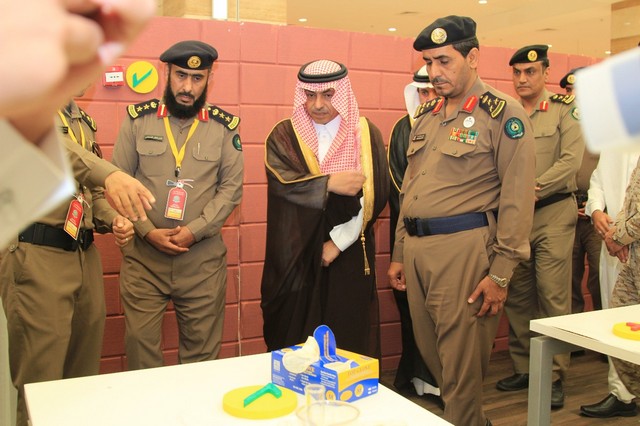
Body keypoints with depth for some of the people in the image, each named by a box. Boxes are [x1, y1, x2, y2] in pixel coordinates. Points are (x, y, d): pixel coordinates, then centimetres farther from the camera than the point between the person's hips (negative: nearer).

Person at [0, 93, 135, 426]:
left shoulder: (82, 120, 18)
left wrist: (112, 218, 4)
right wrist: (110, 174, -43)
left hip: (85, 254, 7)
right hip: (37, 257, -7)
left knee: (85, 368, 13)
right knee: (40, 378, -1)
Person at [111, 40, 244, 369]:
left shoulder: (224, 126, 3)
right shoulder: (139, 119, 3)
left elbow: (231, 188, 1)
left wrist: (195, 230, -11)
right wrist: (147, 231, -8)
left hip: (203, 258, 0)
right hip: (143, 255, 0)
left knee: (202, 347, 8)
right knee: (140, 341, 3)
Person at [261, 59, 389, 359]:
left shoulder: (366, 135, 3)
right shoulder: (284, 136, 4)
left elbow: (375, 194, -5)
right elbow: (282, 181, -14)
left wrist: (338, 242, -11)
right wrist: (329, 183, -25)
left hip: (349, 256, 0)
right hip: (296, 256, 0)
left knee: (349, 338, 5)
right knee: (293, 338, 6)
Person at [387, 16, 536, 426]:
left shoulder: (503, 113, -6)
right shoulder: (426, 115, 15)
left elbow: (517, 198, -11)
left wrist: (501, 273, -14)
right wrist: (399, 253, 17)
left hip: (464, 249, -7)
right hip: (417, 248, 7)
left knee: (460, 364, 1)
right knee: (431, 355, 16)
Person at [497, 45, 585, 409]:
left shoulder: (565, 111, 2)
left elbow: (571, 161, -9)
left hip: (553, 214, -4)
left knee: (553, 296, -3)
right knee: (518, 297, 8)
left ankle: (555, 376, 8)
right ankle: (524, 369, 21)